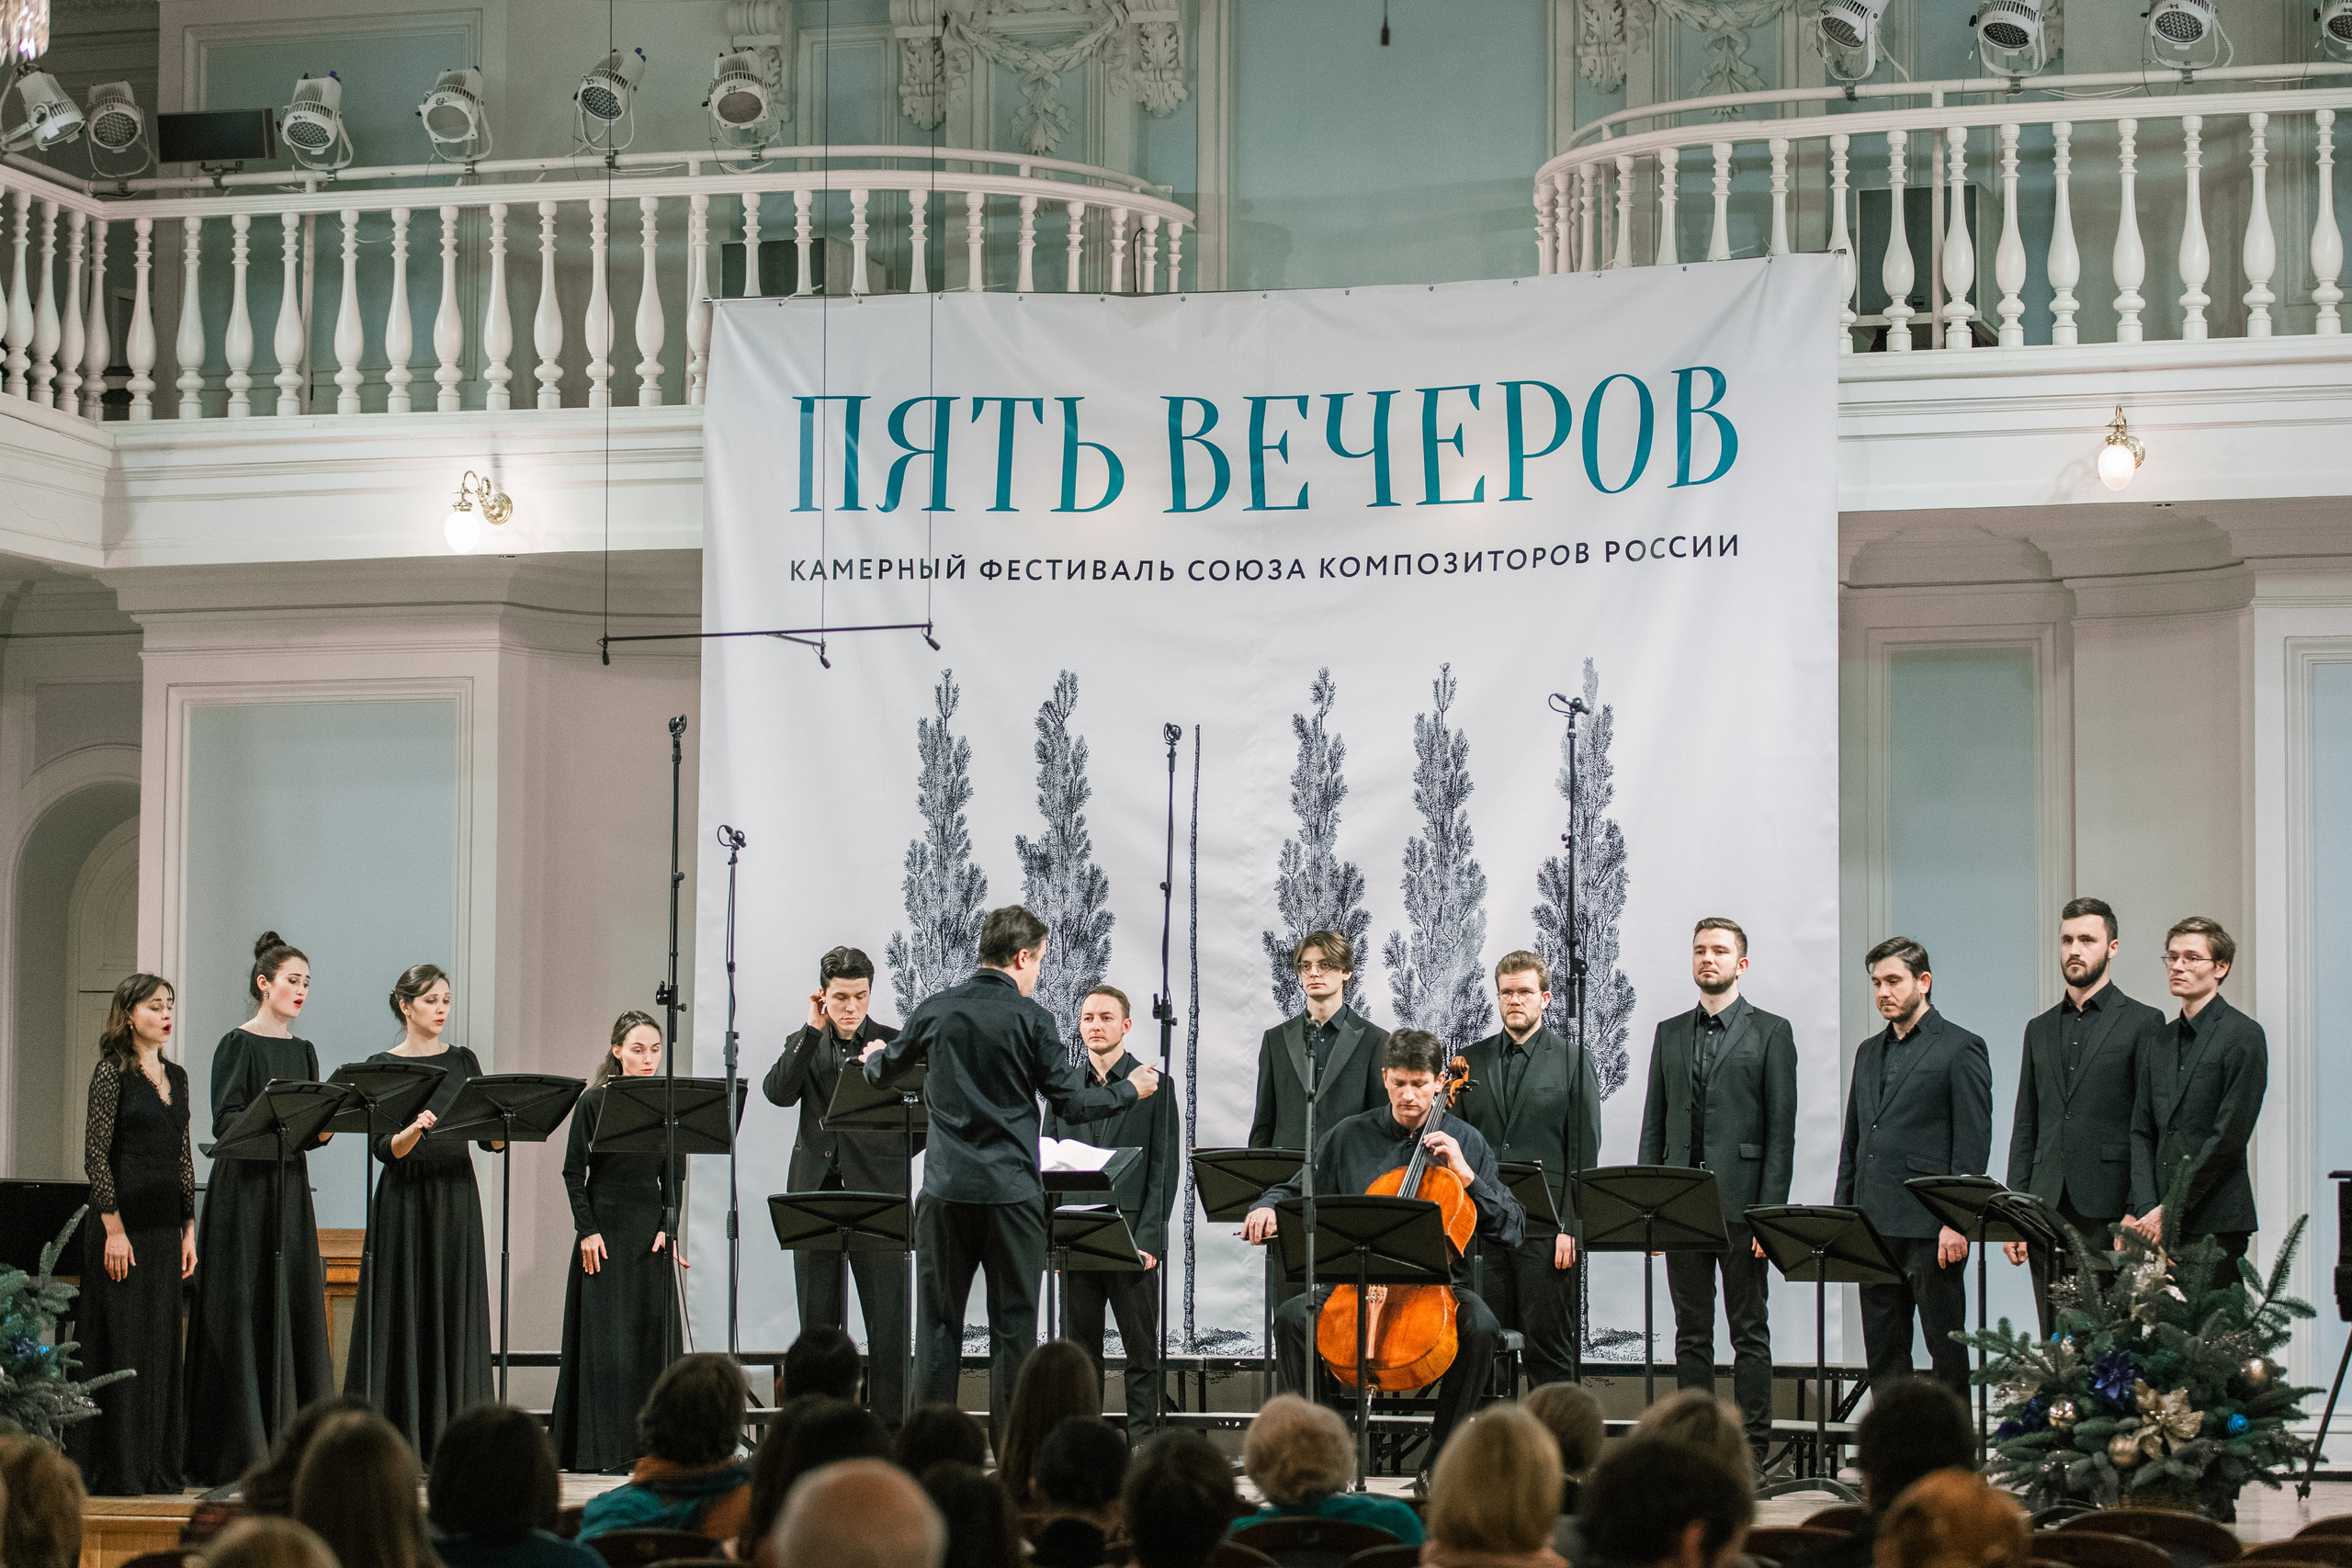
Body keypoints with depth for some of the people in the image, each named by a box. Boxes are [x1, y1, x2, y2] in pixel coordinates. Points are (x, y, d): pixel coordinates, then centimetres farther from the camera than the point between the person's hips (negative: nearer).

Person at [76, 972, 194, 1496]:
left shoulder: (176, 1076, 13)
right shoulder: (113, 1071, -7)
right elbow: (95, 1156, -11)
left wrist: (189, 1229, 11)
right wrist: (114, 1229, -16)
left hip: (165, 1226, 7)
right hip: (123, 1225, -7)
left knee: (161, 1344, 8)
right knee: (119, 1343, -4)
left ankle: (156, 1466, 13)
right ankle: (112, 1470, 0)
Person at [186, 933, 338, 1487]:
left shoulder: (303, 1050, 15)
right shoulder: (238, 1045, -5)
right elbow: (225, 1121, -14)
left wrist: (323, 1125, -6)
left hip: (291, 1187, 7)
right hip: (244, 1191, -7)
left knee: (295, 1311, 5)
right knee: (243, 1312, -7)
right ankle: (237, 1451, -4)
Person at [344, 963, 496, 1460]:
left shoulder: (463, 1061, 10)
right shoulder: (382, 1066, 0)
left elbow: (489, 1139, 5)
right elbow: (384, 1148, -9)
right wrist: (417, 1128, -29)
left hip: (457, 1199, 3)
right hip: (405, 1200, -3)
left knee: (455, 1314, 2)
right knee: (404, 1312, -4)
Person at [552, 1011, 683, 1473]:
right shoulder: (595, 1102, -3)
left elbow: (671, 1176, 11)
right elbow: (574, 1172, -2)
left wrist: (668, 1228, -2)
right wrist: (587, 1230, -10)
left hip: (650, 1231, 4)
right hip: (605, 1230, -4)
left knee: (651, 1334, 2)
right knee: (606, 1337, -4)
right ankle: (602, 1449, -1)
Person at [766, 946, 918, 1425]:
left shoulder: (895, 1044, 6)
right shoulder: (803, 1044, 12)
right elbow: (778, 1093, -8)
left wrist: (897, 1153, -8)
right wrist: (813, 1029, -8)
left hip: (877, 1193, -3)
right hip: (816, 1194, 3)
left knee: (887, 1322, -5)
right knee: (817, 1321, 6)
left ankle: (892, 1425, -3)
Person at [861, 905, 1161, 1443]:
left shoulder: (937, 1011, 3)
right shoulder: (1029, 1019, -7)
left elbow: (885, 1070, 20)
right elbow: (1073, 1104, -4)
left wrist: (876, 1056, 45)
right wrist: (1130, 1089, 14)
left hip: (946, 1192, 3)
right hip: (1011, 1193, -3)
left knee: (939, 1323, 9)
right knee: (1013, 1328, 4)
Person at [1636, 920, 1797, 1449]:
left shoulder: (1770, 1032, 1)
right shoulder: (1670, 1033, 15)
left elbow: (1781, 1129, -4)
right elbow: (1654, 1124, 14)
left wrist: (1770, 1212, -11)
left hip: (1740, 1202, -4)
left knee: (1750, 1331, 0)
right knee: (1691, 1332, 7)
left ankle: (1752, 1443, 2)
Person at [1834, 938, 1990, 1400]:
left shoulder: (1961, 1048, -3)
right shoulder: (1869, 1053, 19)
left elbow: (1973, 1142, -8)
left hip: (1931, 1227, -7)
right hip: (1875, 1224, 7)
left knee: (1945, 1345, -2)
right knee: (1883, 1350, 8)